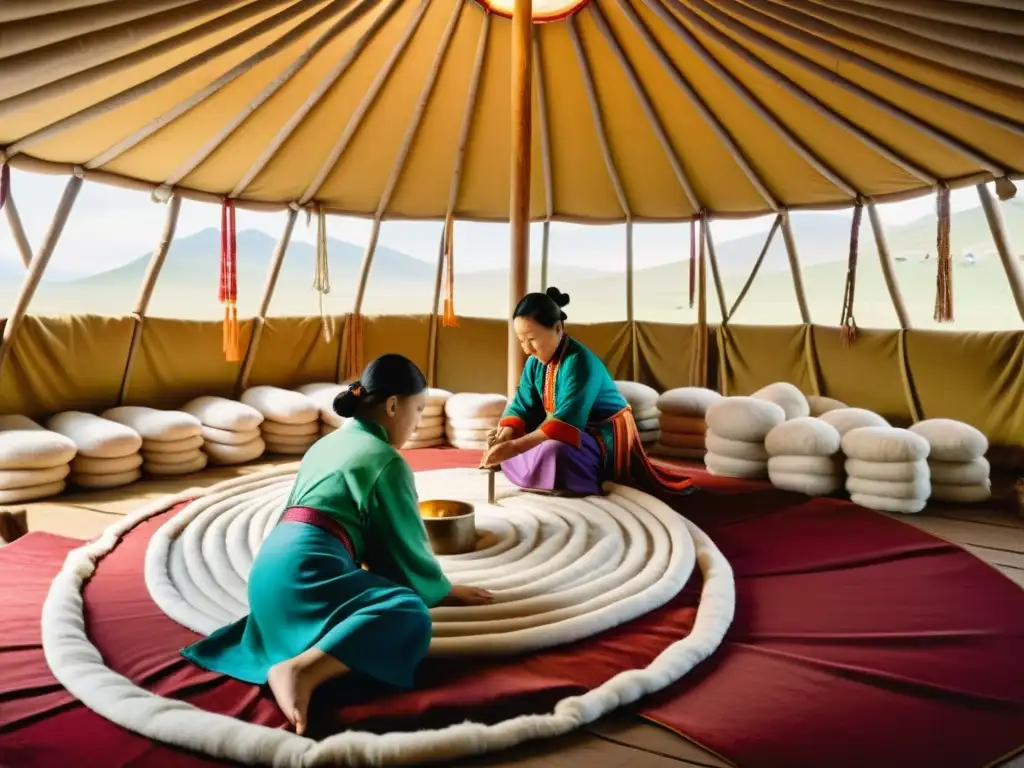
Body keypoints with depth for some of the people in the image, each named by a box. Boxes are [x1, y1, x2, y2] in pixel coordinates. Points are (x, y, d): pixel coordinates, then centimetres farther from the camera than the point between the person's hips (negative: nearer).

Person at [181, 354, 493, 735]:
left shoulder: (328, 443, 24)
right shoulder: (386, 460, -2)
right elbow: (406, 546, 2)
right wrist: (444, 590, 19)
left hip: (273, 566, 9)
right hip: (305, 570, -9)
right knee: (410, 614, -19)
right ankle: (301, 671, -34)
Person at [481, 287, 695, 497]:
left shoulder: (579, 362, -28)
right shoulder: (535, 362, -3)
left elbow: (566, 421, -37)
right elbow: (521, 406, -3)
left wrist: (515, 447, -45)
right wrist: (505, 437, -24)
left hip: (604, 437, -9)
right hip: (567, 432, 9)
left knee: (555, 453, -37)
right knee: (506, 443, 0)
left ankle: (601, 481, -9)